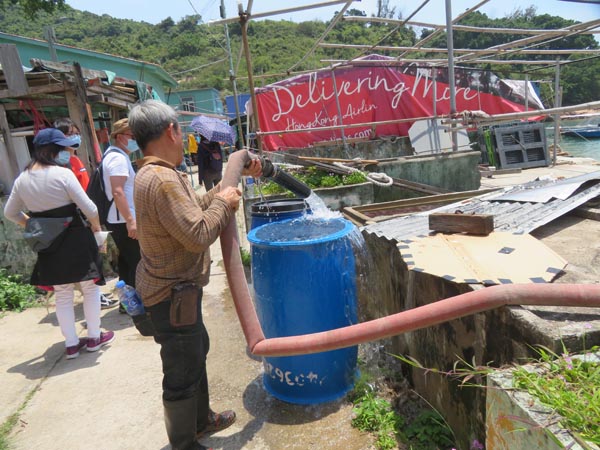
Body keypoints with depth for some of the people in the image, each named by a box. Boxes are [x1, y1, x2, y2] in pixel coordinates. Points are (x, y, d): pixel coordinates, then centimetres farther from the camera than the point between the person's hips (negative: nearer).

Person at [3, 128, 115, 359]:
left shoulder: (22, 179, 3)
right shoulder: (62, 173, -16)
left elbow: (10, 213, 13)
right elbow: (88, 207, -16)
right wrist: (96, 227, 1)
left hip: (48, 243, 5)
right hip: (75, 238, -5)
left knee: (62, 294, 15)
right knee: (90, 288, 11)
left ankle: (71, 344, 23)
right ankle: (94, 337, 20)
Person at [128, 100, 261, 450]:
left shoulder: (158, 175, 7)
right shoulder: (162, 180, -27)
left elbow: (200, 204, 17)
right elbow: (199, 235, -30)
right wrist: (224, 203, -14)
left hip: (178, 288, 11)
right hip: (173, 294, -11)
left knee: (196, 352, 26)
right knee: (182, 372, 7)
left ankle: (201, 420, 47)